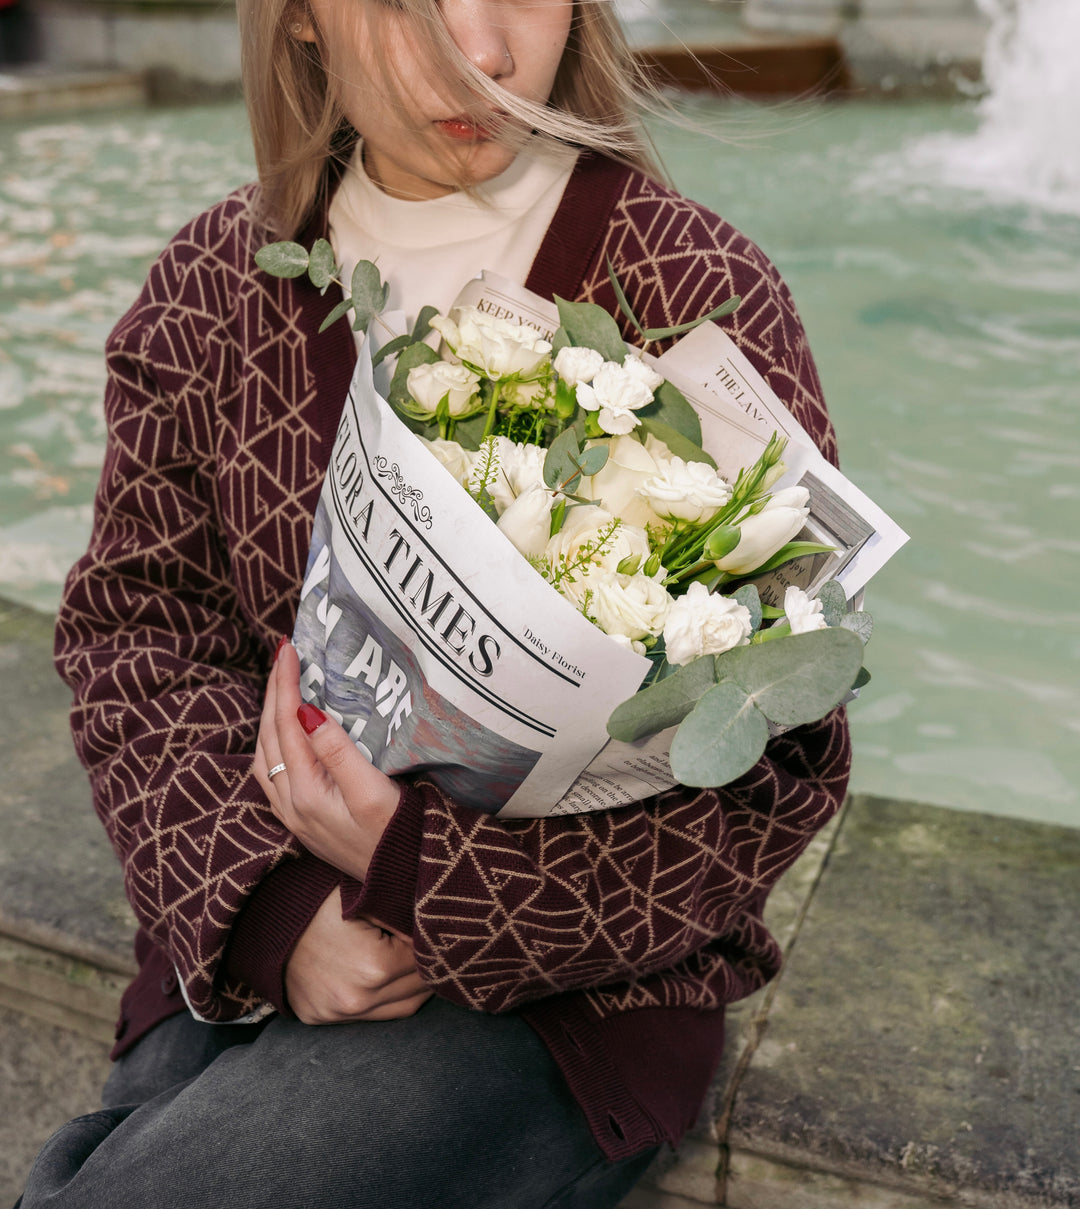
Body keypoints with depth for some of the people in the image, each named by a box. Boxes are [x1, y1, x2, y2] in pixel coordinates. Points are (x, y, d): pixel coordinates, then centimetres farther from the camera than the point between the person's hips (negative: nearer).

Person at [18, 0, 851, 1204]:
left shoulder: (705, 296, -10)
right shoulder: (213, 284, 1)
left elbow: (779, 768, -10)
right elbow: (129, 626, 2)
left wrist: (421, 869, -22)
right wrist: (270, 902, -15)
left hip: (575, 975, -3)